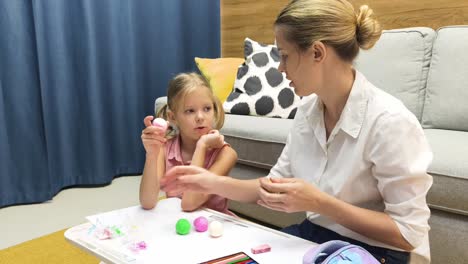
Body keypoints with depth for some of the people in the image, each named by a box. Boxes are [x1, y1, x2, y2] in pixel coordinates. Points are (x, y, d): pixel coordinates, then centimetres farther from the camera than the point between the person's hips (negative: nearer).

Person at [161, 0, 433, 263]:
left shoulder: (389, 122, -24)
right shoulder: (308, 109, -2)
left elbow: (409, 234, -19)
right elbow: (280, 184, 7)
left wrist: (319, 203, -27)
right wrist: (216, 183, -5)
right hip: (314, 235, 6)